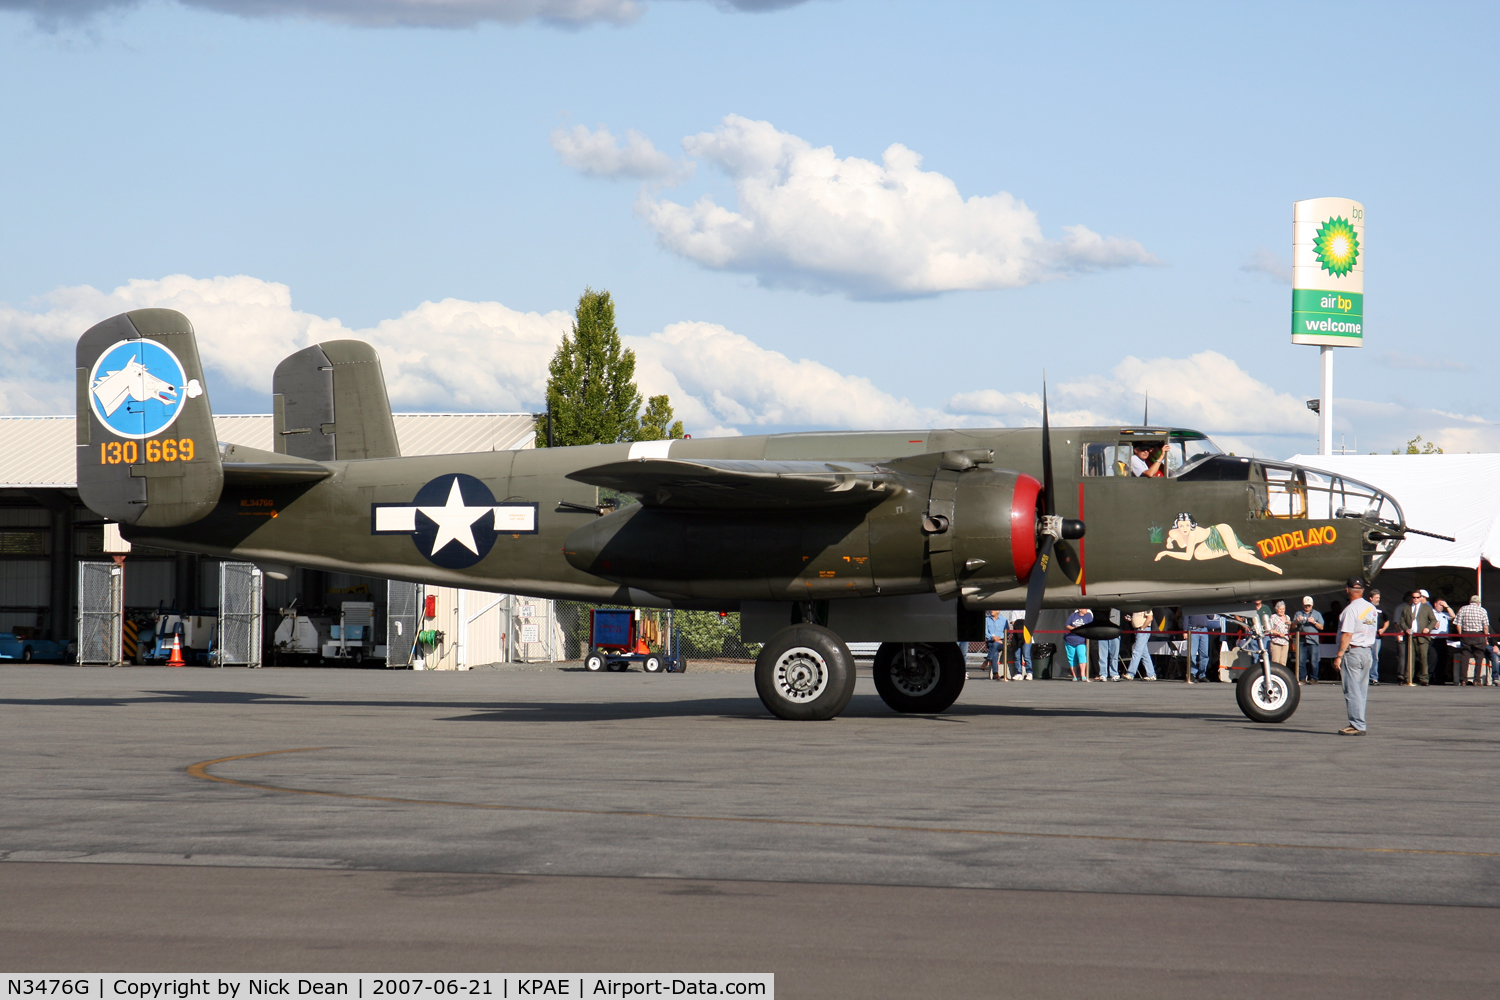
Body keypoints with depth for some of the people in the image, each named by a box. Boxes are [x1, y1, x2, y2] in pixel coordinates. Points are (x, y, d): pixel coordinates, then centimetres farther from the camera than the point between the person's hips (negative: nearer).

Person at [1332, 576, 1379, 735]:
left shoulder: (1351, 610, -14)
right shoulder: (1372, 608, 11)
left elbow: (1347, 635, -17)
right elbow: (1372, 631, 13)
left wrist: (1338, 656, -16)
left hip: (1352, 651, -8)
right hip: (1367, 651, 8)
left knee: (1352, 690, -5)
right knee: (1362, 690, 12)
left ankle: (1357, 725, -7)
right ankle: (1359, 723, 14)